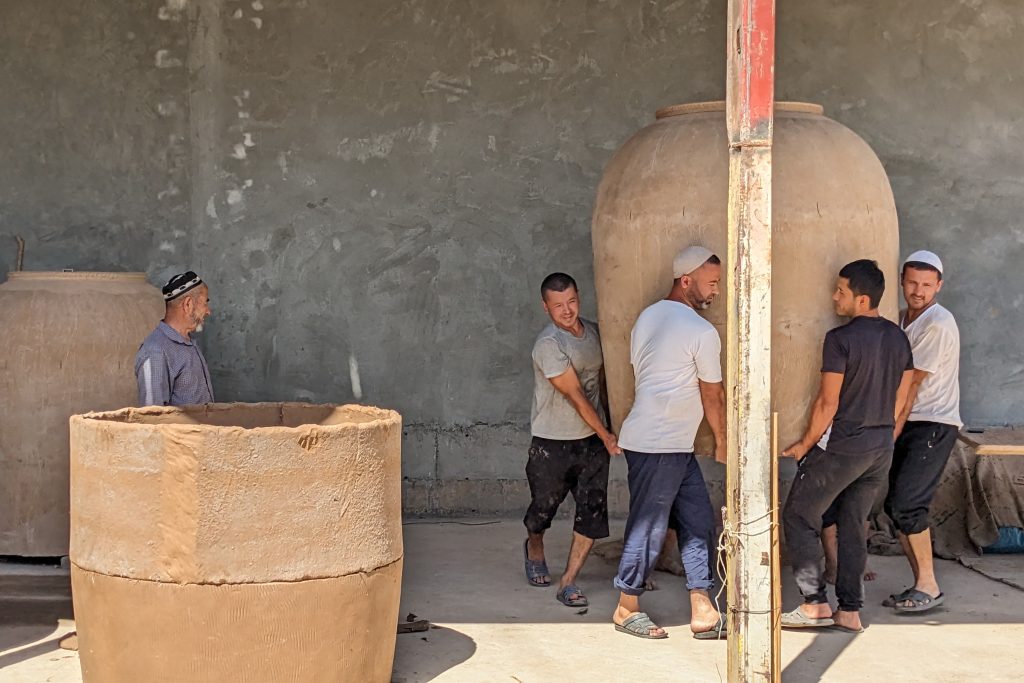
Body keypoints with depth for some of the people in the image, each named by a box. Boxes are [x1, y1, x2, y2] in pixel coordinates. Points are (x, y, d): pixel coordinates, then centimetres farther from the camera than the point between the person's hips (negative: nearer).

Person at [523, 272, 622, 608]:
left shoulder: (592, 332, 4)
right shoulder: (549, 344, -19)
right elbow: (575, 395, -18)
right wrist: (605, 435, -14)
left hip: (592, 441, 5)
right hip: (552, 444, -5)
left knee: (593, 513, -2)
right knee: (544, 507, 12)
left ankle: (568, 582, 6)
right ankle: (534, 549, 45)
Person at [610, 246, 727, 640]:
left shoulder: (648, 317, 12)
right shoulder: (701, 332, -12)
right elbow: (712, 396, -4)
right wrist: (722, 442, 11)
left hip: (673, 445, 9)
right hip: (661, 446, -9)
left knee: (698, 520, 9)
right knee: (649, 526, 2)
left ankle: (703, 613, 10)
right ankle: (627, 609, 14)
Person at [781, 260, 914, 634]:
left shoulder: (840, 339, -17)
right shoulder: (898, 338, 5)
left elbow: (828, 402, -15)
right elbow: (900, 399, 10)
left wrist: (805, 444, -2)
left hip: (842, 445, -7)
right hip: (882, 448, 7)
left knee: (799, 516, 6)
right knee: (853, 525, 15)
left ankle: (815, 604, 3)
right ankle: (850, 611, 14)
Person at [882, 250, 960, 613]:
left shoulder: (938, 324, -14)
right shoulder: (902, 320, 12)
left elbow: (912, 386, -14)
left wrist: (892, 433, -13)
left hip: (933, 425, -8)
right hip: (906, 424, 8)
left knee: (906, 505, -13)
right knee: (895, 505, 5)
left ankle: (928, 587, -3)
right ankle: (920, 584, 14)